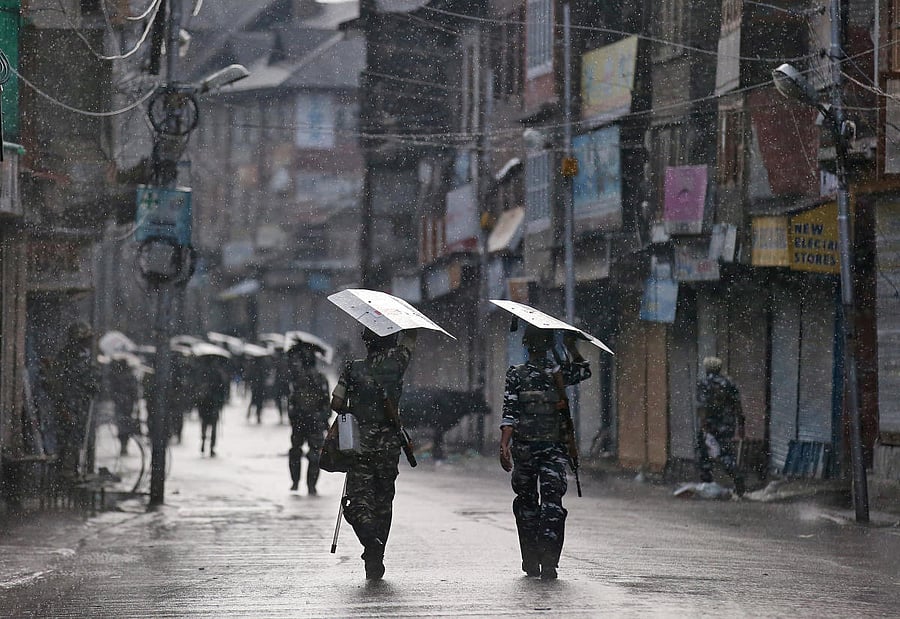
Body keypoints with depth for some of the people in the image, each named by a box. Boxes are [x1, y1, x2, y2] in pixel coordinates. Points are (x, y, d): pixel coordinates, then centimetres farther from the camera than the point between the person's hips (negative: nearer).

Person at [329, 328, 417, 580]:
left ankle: (371, 541, -29)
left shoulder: (353, 368, -4)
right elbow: (410, 337, 13)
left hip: (359, 446, -1)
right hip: (388, 447, 1)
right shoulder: (395, 363, -3)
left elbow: (336, 404, -4)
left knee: (359, 500, -1)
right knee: (383, 503, 13)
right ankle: (376, 559, 15)